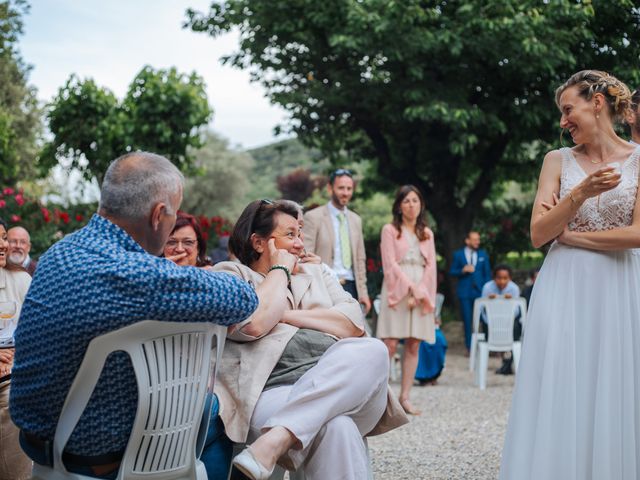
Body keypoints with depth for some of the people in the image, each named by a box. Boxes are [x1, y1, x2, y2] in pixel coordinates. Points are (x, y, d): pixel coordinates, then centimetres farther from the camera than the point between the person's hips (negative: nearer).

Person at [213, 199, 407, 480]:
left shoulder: (316, 274, 28)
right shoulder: (231, 275, 13)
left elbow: (354, 324, 10)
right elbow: (254, 324, -10)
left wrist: (286, 315, 1)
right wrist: (280, 270, 6)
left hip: (341, 390, 6)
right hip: (276, 392, -6)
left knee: (371, 350, -31)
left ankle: (275, 440, -40)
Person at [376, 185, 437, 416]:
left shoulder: (427, 233, 17)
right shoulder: (390, 230, 5)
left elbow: (431, 266, 9)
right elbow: (390, 263, -4)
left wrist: (420, 293, -5)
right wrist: (410, 289, -12)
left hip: (421, 294, 4)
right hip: (397, 291, -4)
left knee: (413, 345, 0)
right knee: (390, 344, -12)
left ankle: (405, 397, 4)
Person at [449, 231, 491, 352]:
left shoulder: (483, 255, 12)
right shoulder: (458, 254, 6)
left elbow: (487, 273, 10)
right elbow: (452, 272, 5)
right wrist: (463, 270, -14)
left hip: (480, 291, 1)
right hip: (465, 292, -1)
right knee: (467, 320, 0)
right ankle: (469, 347, 7)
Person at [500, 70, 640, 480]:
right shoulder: (558, 161, 6)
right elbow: (538, 235, -2)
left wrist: (568, 234, -6)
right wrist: (580, 194, -16)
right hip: (565, 289, 1)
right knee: (560, 395, -2)